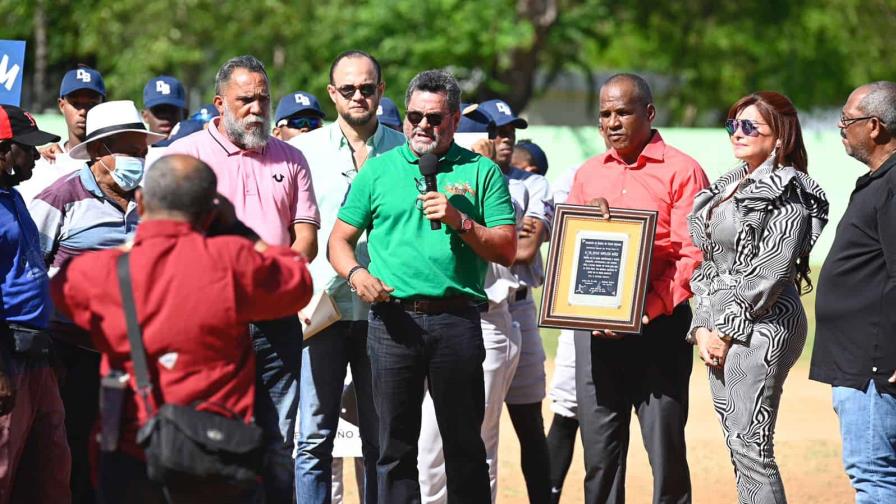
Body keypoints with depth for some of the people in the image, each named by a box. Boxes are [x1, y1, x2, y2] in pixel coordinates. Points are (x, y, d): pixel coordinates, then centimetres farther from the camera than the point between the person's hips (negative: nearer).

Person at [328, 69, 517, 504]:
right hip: (393, 318, 1)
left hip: (456, 320, -1)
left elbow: (506, 250, 3)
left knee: (464, 443, 3)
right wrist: (356, 274, -7)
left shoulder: (481, 172, 8)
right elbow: (339, 240, 12)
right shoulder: (379, 170, 12)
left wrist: (459, 222, -10)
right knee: (395, 444, 3)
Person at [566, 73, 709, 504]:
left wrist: (645, 310, -17)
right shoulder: (587, 174, 16)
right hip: (595, 328, 5)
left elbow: (692, 255, -7)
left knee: (665, 448, -5)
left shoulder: (681, 171, 0)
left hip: (659, 325, -4)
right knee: (599, 452, 4)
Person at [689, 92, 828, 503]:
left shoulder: (787, 192, -9)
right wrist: (702, 326, 5)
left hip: (761, 327, -9)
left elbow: (768, 273, -15)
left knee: (750, 445, -12)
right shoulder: (729, 186, 17)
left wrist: (727, 330, -13)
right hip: (721, 330, 9)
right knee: (737, 446, 8)